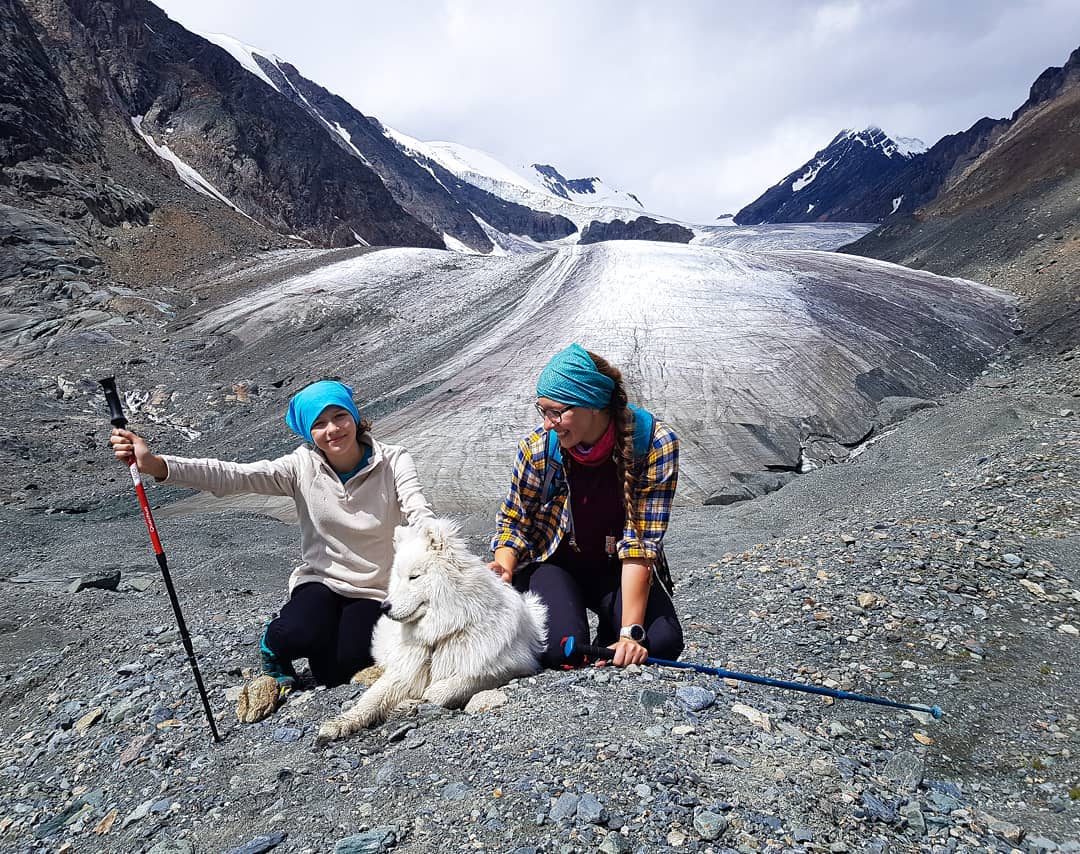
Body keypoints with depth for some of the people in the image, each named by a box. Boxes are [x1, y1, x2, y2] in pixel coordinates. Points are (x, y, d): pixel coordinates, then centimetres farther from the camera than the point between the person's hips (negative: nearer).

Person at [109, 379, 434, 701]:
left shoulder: (393, 462, -12)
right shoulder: (303, 466, -9)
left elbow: (419, 514, -25)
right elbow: (231, 475, -19)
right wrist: (153, 463, -33)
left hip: (375, 590, 0)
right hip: (320, 580, 1)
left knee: (334, 671, -20)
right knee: (298, 635, -31)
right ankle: (274, 648, 6)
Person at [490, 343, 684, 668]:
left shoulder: (655, 445, -24)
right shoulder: (538, 446, -20)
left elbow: (640, 543, -24)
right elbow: (513, 520, -4)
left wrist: (630, 632, -30)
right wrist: (504, 566, -26)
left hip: (614, 568, 1)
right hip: (551, 562, 0)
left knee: (663, 641, -24)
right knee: (560, 647, -28)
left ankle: (611, 638, 9)